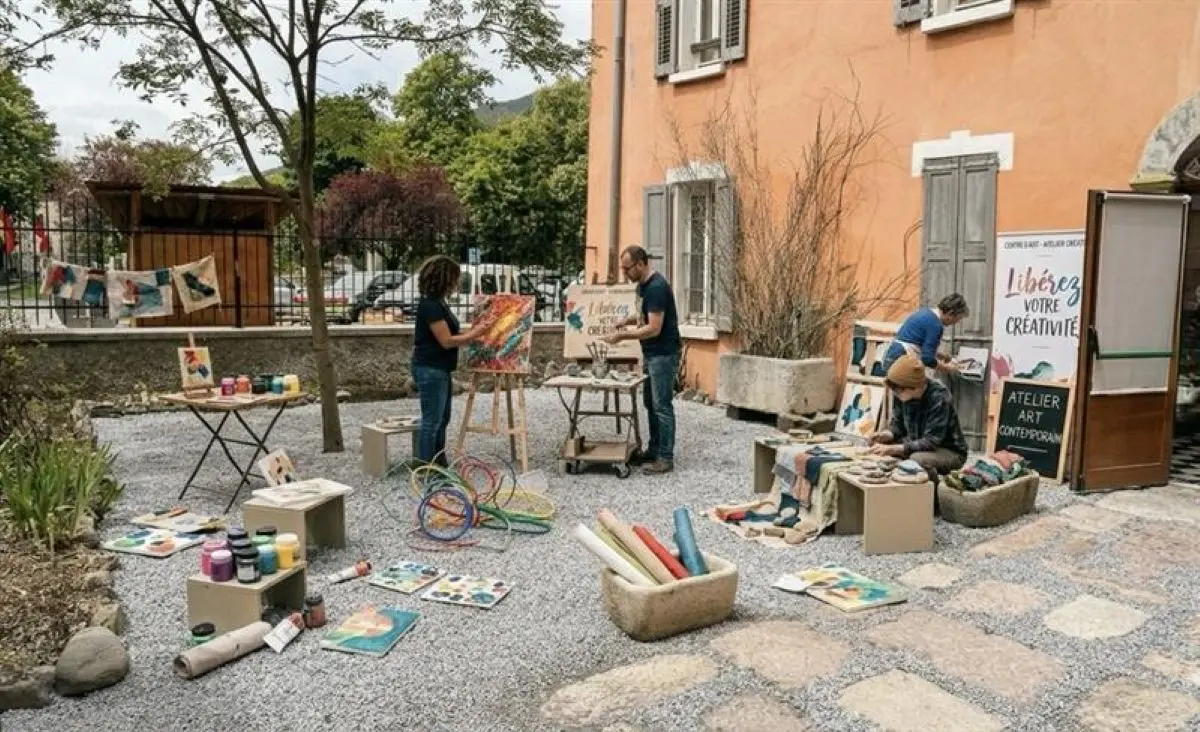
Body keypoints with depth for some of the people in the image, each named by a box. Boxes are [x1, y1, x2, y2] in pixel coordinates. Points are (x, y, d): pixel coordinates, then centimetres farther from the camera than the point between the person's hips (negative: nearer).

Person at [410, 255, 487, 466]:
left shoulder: (438, 303, 11)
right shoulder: (430, 305, -19)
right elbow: (446, 341, -20)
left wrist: (471, 332, 3)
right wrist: (474, 334, -10)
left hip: (440, 370, 10)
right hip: (430, 370, -10)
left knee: (441, 420, 17)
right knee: (431, 421, -3)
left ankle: (439, 465, 26)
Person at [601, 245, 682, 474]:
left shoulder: (657, 287, -21)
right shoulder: (642, 285, 9)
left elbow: (654, 328, -23)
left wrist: (623, 336, -19)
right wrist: (630, 320, 5)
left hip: (664, 354, -10)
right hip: (651, 353, 10)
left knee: (662, 405, -5)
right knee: (650, 403, 14)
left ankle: (666, 458, 1)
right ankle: (654, 450, 24)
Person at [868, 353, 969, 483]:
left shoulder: (939, 397, -29)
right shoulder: (901, 393, -12)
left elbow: (931, 441, -32)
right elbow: (898, 424, 4)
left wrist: (893, 449, -38)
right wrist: (886, 435, -20)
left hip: (950, 452, -6)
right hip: (918, 445, 6)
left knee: (917, 459, -36)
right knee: (878, 444, -12)